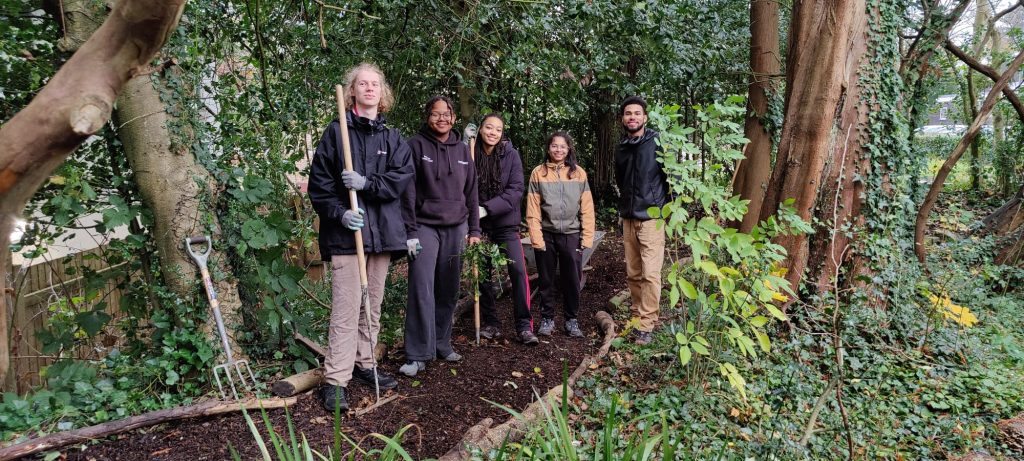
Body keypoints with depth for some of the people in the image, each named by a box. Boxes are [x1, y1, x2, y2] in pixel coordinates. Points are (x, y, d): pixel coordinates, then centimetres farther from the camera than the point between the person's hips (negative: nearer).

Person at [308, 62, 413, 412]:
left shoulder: (392, 138, 12)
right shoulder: (337, 132, 2)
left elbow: (402, 177, -2)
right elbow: (318, 181, -2)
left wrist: (367, 183, -16)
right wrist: (339, 212, -15)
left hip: (382, 232, 5)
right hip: (347, 232, -4)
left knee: (373, 306, 13)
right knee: (347, 308, -9)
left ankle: (364, 365, 27)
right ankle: (335, 381, -2)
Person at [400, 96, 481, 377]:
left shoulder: (462, 150, 11)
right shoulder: (416, 146, -3)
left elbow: (471, 193, 14)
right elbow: (408, 192, -7)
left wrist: (474, 230, 9)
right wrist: (410, 232, -12)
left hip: (455, 228, 5)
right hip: (425, 227, -4)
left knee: (449, 291, 8)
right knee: (422, 290, -10)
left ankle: (442, 344, 23)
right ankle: (417, 355, -4)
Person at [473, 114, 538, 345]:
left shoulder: (511, 154, -5)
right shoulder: (471, 154, -2)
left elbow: (516, 189, -11)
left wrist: (488, 208, -19)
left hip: (506, 223, -1)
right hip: (479, 224, 2)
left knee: (518, 270, -9)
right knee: (483, 274, 7)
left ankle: (524, 325, -1)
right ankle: (491, 323, 20)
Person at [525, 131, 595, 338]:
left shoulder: (579, 173, 2)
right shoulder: (538, 173, 1)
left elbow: (587, 208, 1)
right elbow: (533, 210, -2)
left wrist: (587, 237, -4)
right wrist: (536, 238, -7)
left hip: (571, 234, 0)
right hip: (546, 234, 0)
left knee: (572, 280, 5)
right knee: (546, 280, 9)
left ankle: (571, 319, 20)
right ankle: (547, 319, 23)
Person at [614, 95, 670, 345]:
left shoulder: (657, 142, -7)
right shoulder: (621, 149, 12)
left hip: (652, 218, -6)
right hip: (628, 219, 6)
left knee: (650, 273, -8)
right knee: (633, 273, 10)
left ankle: (646, 324, -3)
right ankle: (637, 314, 22)